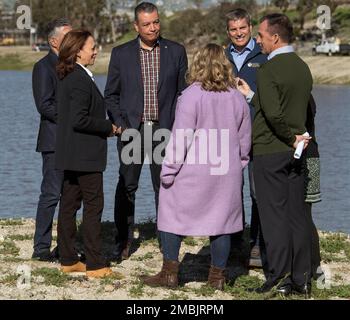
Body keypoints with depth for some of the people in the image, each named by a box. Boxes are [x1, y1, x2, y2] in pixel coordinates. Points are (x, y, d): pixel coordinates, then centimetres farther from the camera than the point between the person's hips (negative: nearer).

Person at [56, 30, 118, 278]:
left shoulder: (67, 77, 12)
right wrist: (108, 127, -11)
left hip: (71, 155, 10)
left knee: (69, 205, 12)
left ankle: (68, 260, 18)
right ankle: (95, 265, -2)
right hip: (86, 155, -10)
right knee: (93, 206, -5)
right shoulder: (81, 80, -18)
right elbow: (79, 120, -24)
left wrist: (106, 126, 12)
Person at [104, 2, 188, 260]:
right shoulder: (121, 54, 4)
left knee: (165, 187, 5)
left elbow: (183, 92, 7)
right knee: (127, 187, 3)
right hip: (132, 130, 0)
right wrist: (120, 124, -5)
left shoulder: (176, 52, 5)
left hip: (164, 131, 0)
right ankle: (124, 241, 13)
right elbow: (111, 95, 7)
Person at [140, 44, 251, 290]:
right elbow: (245, 140, 11)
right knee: (221, 220, 9)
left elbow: (181, 138, -13)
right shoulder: (237, 98, 3)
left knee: (172, 216, 7)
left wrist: (168, 171, -7)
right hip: (227, 173, 4)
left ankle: (170, 273, 8)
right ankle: (218, 276, 13)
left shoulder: (192, 96, -12)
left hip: (192, 171, -4)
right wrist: (238, 167, 24)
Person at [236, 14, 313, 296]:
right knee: (297, 215, 9)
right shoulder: (303, 68, 9)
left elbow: (274, 113, -27)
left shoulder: (268, 70, -15)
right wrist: (251, 96, 24)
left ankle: (280, 279, -1)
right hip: (295, 154, 7)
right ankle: (302, 279, 11)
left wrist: (291, 136, -10)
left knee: (274, 217, -2)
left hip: (269, 152, -7)